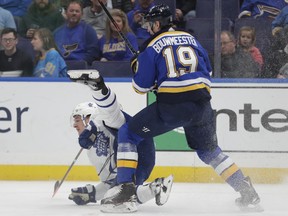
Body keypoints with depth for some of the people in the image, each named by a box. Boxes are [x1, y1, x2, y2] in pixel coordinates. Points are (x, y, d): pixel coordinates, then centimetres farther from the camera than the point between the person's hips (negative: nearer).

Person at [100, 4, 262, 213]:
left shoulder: (152, 47, 2)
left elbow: (141, 86, 4)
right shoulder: (191, 39, 17)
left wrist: (136, 65, 24)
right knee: (209, 150, 25)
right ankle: (247, 192, 15)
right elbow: (207, 71, 25)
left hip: (171, 105, -5)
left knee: (128, 134, 8)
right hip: (201, 102, 5)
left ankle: (125, 189, -6)